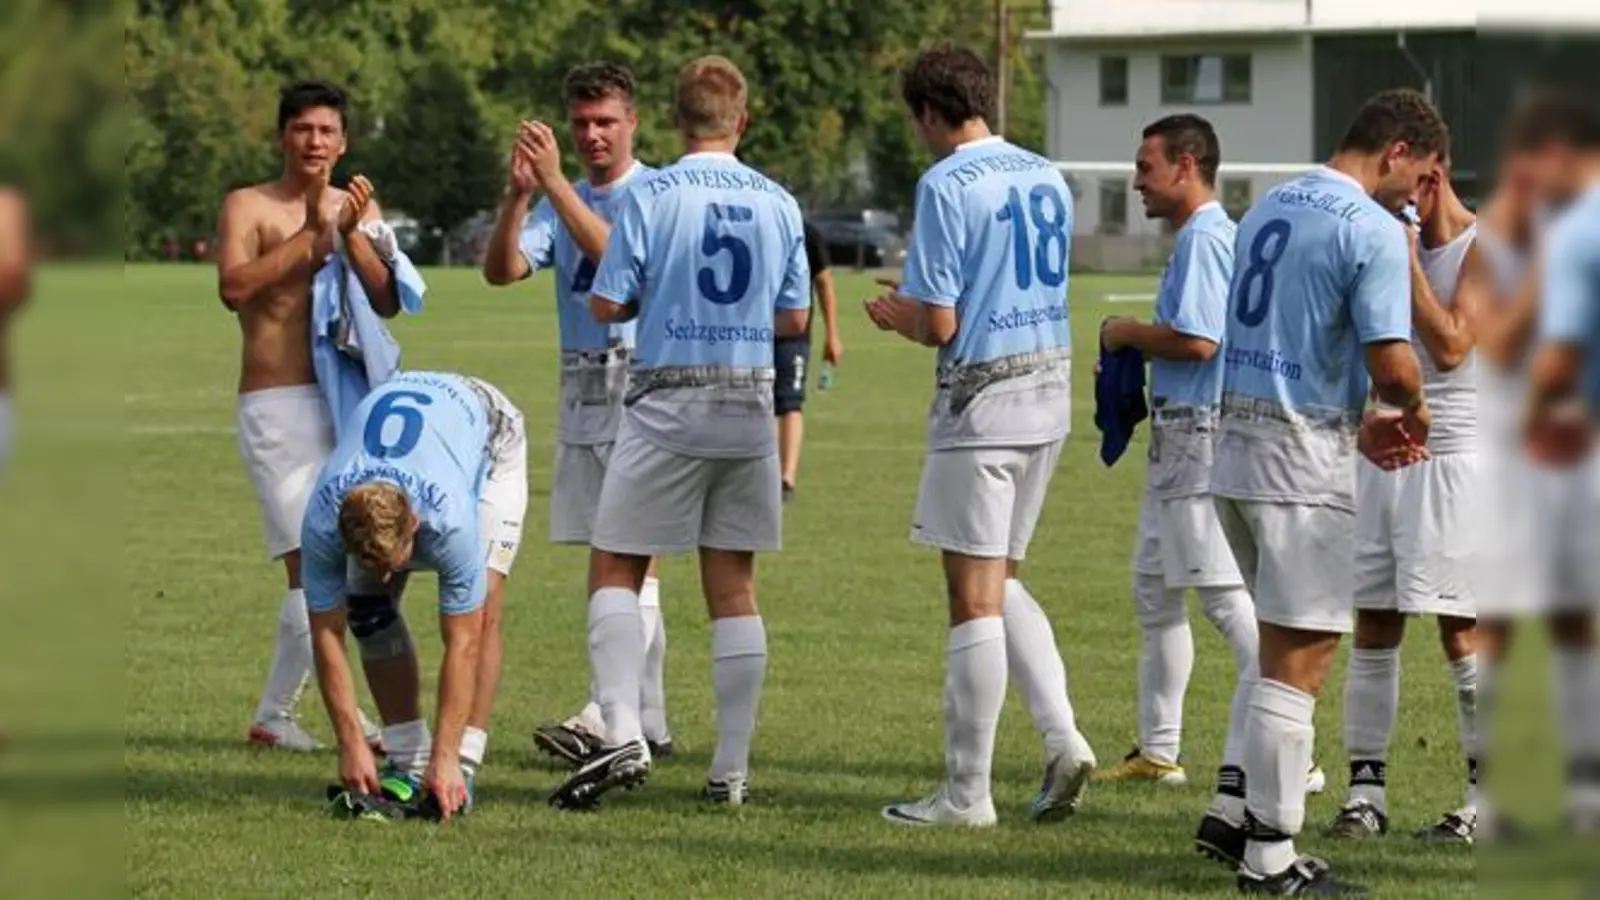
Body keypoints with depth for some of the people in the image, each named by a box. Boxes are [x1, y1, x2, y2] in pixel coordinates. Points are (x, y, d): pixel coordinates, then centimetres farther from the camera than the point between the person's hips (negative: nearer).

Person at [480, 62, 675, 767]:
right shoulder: (561, 201, 15)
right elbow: (501, 269, 1)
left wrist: (554, 183, -25)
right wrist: (518, 193, -15)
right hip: (581, 387, 7)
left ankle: (604, 720, -25)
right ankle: (647, 728, 13)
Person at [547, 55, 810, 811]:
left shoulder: (652, 196, -8)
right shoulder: (777, 204, 3)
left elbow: (606, 304, -6)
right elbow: (794, 318, 9)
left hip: (667, 407, -4)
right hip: (749, 408, 4)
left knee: (614, 570, 5)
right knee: (734, 586, 8)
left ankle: (623, 736, -13)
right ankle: (732, 770, 7)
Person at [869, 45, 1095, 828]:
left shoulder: (946, 186, -14)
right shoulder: (1046, 179, 10)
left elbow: (938, 324, -16)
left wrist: (894, 315, 6)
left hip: (980, 401, -8)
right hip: (1050, 394, 8)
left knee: (974, 598, -2)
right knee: (1001, 584, 19)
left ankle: (967, 793, 3)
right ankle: (1062, 739, 4)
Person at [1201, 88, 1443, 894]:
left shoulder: (1267, 208, 15)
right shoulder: (1372, 230, -13)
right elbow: (1393, 365, -21)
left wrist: (1365, 424, 20)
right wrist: (1412, 415, 2)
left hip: (1236, 446, 8)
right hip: (1306, 462, -8)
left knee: (1288, 644, 19)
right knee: (1300, 655, -2)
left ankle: (1240, 812, 18)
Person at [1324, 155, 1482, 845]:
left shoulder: (1479, 250, -7)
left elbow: (1450, 346, -17)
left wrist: (1406, 262, -16)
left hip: (1451, 457, -6)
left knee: (1459, 629, -5)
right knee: (1373, 624, 5)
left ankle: (1487, 796, 2)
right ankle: (1366, 788, 9)